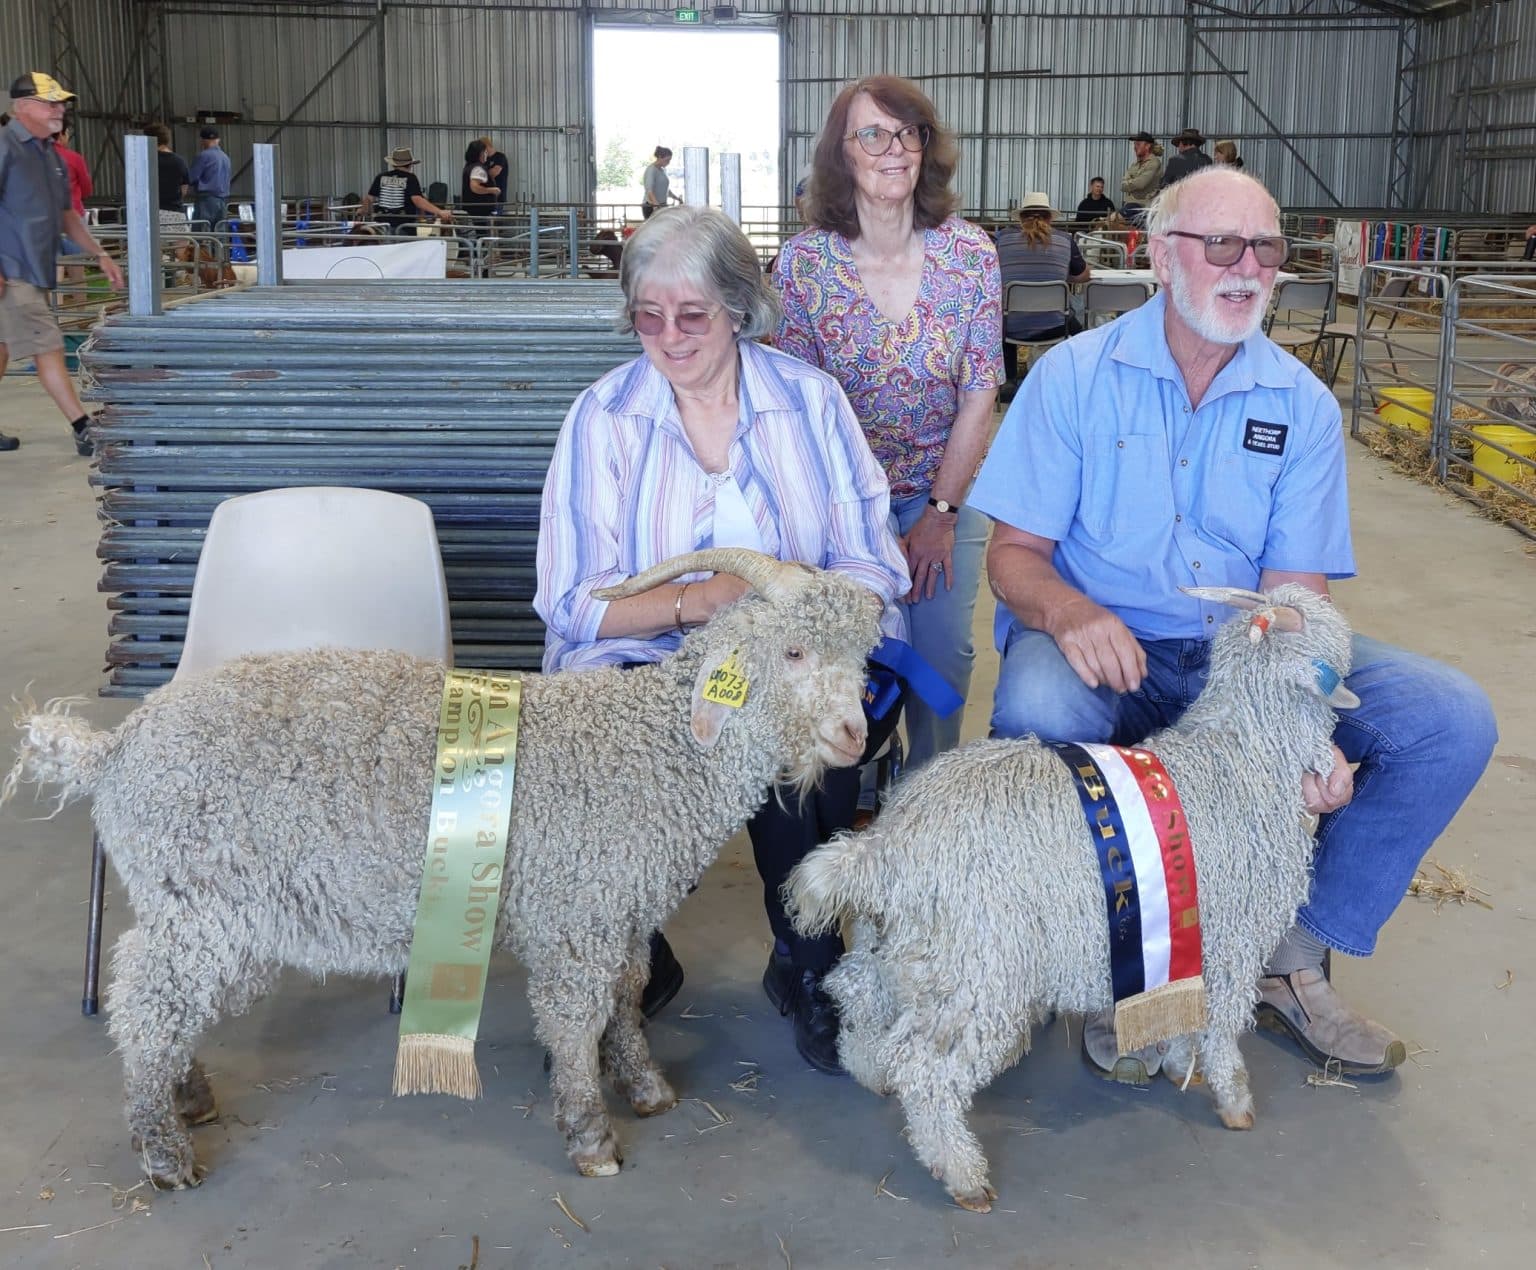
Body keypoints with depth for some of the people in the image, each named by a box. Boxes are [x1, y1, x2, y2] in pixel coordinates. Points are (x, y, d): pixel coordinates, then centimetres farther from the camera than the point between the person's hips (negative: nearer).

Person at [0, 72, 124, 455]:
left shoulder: (50, 155, 16)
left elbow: (67, 214, 25)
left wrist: (99, 255, 18)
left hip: (35, 271, 8)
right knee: (48, 348, -7)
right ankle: (84, 430, -6)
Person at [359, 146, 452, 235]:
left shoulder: (381, 177, 6)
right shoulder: (410, 178, -6)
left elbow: (368, 198, 10)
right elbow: (417, 200, -20)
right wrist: (440, 212, -25)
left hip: (384, 225, 4)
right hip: (404, 226, -4)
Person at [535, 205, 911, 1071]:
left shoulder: (810, 397, 7)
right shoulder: (604, 417, 3)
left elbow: (873, 563, 2)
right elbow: (574, 602, -5)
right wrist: (697, 602, -22)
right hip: (650, 668, 0)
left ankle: (805, 967, -12)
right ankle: (636, 959, -9)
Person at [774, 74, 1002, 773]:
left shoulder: (970, 253, -6)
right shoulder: (803, 261, -9)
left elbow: (980, 393, -4)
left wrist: (941, 511, -9)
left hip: (946, 490, 1)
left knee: (943, 653, -7)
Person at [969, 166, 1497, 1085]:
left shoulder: (1304, 406, 2)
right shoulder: (1075, 375, -4)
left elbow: (1294, 589, -4)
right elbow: (1016, 551, -6)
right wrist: (1068, 611, -31)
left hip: (1242, 655, 3)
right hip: (1104, 644, -3)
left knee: (1452, 719, -15)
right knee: (1037, 718, -38)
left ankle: (1296, 960, 0)